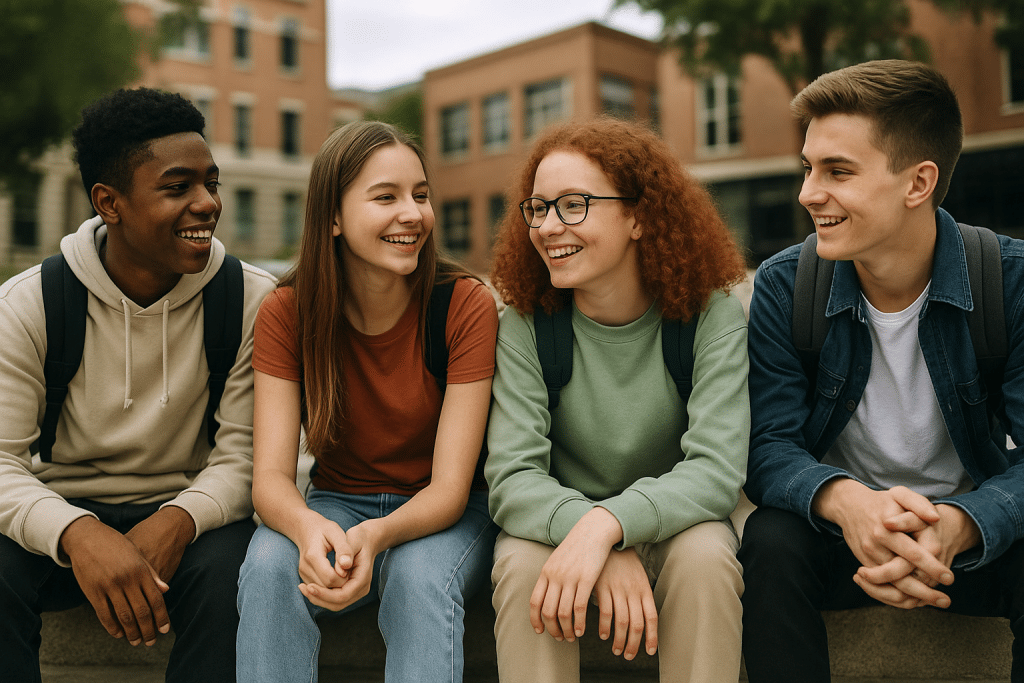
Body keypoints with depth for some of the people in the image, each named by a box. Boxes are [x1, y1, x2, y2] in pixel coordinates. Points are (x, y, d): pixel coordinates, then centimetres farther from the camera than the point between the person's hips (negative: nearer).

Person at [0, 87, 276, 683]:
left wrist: (179, 520, -32)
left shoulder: (254, 302, -9)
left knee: (230, 567, -32)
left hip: (188, 516, 0)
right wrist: (75, 533, -34)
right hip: (64, 513, 1)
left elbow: (245, 454, -11)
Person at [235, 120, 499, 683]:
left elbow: (449, 487, -19)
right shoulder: (286, 313, -11)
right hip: (337, 504, 2)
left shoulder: (467, 305, -17)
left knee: (418, 577, -34)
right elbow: (271, 473, -18)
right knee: (268, 567, -29)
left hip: (443, 514, -1)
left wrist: (375, 537, -40)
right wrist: (309, 528, -41)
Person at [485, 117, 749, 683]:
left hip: (671, 525, 0)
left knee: (705, 556, -31)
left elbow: (717, 468, -23)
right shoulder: (526, 323, -11)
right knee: (521, 563, -30)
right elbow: (512, 476, -18)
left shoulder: (712, 316, -14)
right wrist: (610, 552, -36)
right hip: (558, 527, 1)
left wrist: (606, 524, -40)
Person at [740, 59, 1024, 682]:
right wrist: (846, 501, -36)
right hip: (842, 534, 0)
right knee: (771, 539, -31)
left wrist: (955, 526, -39)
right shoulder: (784, 286, -9)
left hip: (973, 537, 0)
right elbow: (769, 447, -12)